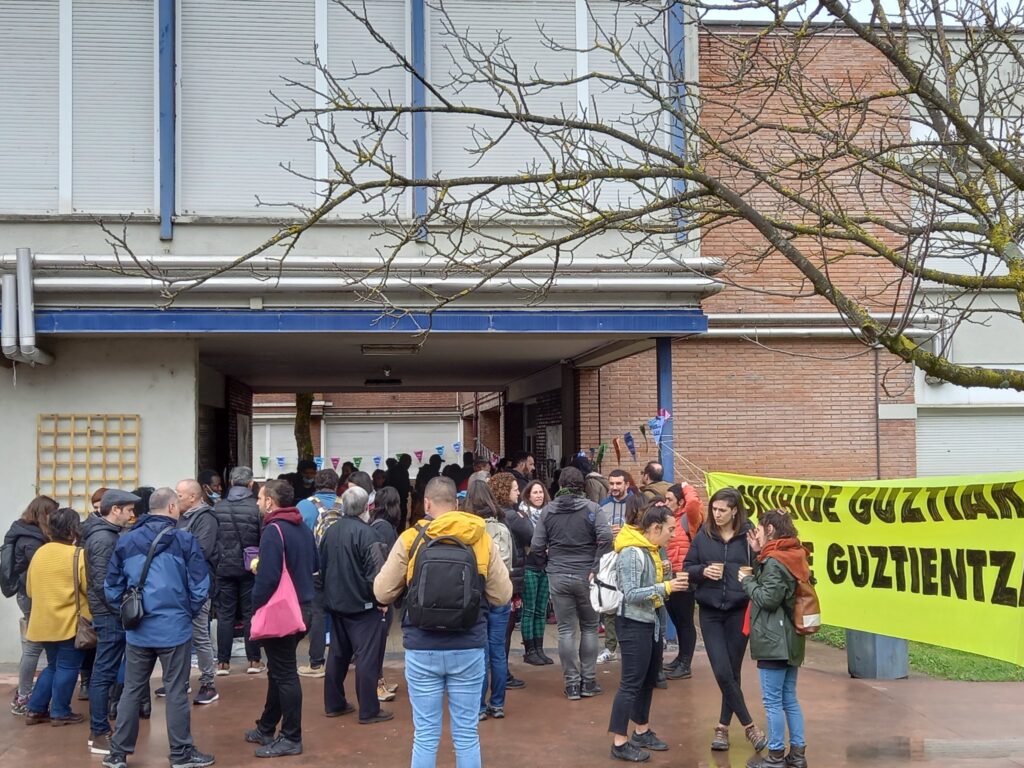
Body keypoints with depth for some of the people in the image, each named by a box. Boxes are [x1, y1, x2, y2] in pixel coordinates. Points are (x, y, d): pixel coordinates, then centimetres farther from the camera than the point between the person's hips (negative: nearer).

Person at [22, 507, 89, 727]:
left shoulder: (39, 553, 6)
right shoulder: (77, 555, -15)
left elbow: (29, 590, 14)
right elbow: (90, 589, -14)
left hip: (43, 622, 7)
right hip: (69, 622, -7)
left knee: (53, 665, 20)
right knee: (67, 667, 6)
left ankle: (35, 710, 19)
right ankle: (60, 713, 10)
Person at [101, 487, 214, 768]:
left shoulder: (125, 541, 3)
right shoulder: (184, 540, -9)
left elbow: (112, 588, 8)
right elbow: (200, 587, -8)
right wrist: (189, 613, 10)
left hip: (137, 630, 4)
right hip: (174, 628, -4)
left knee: (132, 691, 13)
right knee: (176, 692, 5)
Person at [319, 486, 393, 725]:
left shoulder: (331, 532, 7)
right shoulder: (366, 533, -18)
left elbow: (322, 567, 16)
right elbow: (375, 572, -22)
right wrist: (381, 600, -11)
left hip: (335, 604, 8)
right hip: (363, 606, -8)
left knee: (337, 654, 16)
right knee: (367, 657, -2)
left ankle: (334, 704, 23)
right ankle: (369, 710, 1)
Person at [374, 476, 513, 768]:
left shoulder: (410, 539, -5)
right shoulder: (483, 539, -1)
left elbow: (382, 593, 1)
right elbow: (502, 595, 3)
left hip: (422, 648, -1)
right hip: (468, 648, 1)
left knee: (425, 735, 8)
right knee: (467, 734, 10)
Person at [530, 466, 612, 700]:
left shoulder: (548, 510, 2)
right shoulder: (592, 508, -5)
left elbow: (537, 545, -2)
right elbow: (606, 536, -18)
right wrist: (596, 567, -12)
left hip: (558, 577, 1)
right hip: (585, 577, -1)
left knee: (566, 630, 6)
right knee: (589, 628, 11)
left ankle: (572, 683, 7)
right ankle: (588, 681, 13)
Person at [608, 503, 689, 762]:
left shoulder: (652, 550, 8)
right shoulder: (632, 553, -20)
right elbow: (631, 594, -25)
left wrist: (672, 583, 0)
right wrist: (666, 588, -28)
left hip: (653, 622, 9)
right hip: (634, 624, -9)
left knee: (649, 679, 17)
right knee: (631, 683, -5)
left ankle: (642, 732, 30)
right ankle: (620, 743, 2)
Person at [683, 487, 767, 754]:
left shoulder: (748, 536, -7)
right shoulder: (703, 536, 1)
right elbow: (686, 569, 7)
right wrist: (702, 571, -12)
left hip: (739, 612, -1)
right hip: (710, 613, 2)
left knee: (732, 673, 8)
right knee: (723, 672, -4)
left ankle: (724, 726, 24)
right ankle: (749, 725, 11)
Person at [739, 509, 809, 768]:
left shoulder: (774, 561, -17)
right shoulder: (793, 556, 10)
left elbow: (768, 599, -21)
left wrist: (747, 581, -7)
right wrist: (759, 554, 10)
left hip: (773, 640, -9)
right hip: (790, 638, 9)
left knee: (772, 701, -1)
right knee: (789, 698, 14)